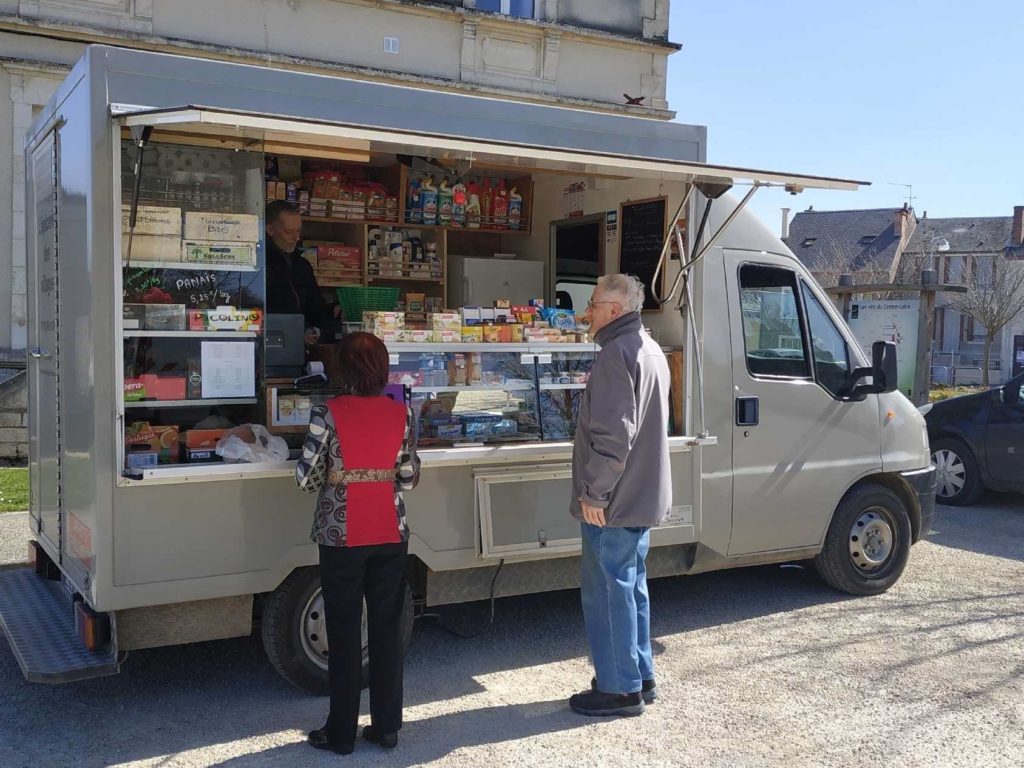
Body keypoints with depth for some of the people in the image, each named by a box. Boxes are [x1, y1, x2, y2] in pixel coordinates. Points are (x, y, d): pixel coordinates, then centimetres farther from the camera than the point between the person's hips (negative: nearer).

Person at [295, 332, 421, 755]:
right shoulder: (401, 413, -2)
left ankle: (341, 732, 16)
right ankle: (386, 727, 19)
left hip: (341, 535, -2)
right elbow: (409, 478, 1)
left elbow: (306, 477, -9)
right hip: (390, 534, 3)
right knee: (387, 628, 11)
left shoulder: (328, 413, -11)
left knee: (344, 632, 7)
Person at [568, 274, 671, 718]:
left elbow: (613, 434, -26)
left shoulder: (617, 353, -19)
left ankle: (619, 689, 10)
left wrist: (594, 492, -19)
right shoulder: (649, 349, 15)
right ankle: (640, 678, 28)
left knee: (607, 592, 0)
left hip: (613, 502, -10)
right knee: (631, 588, 18)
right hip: (643, 496, 10)